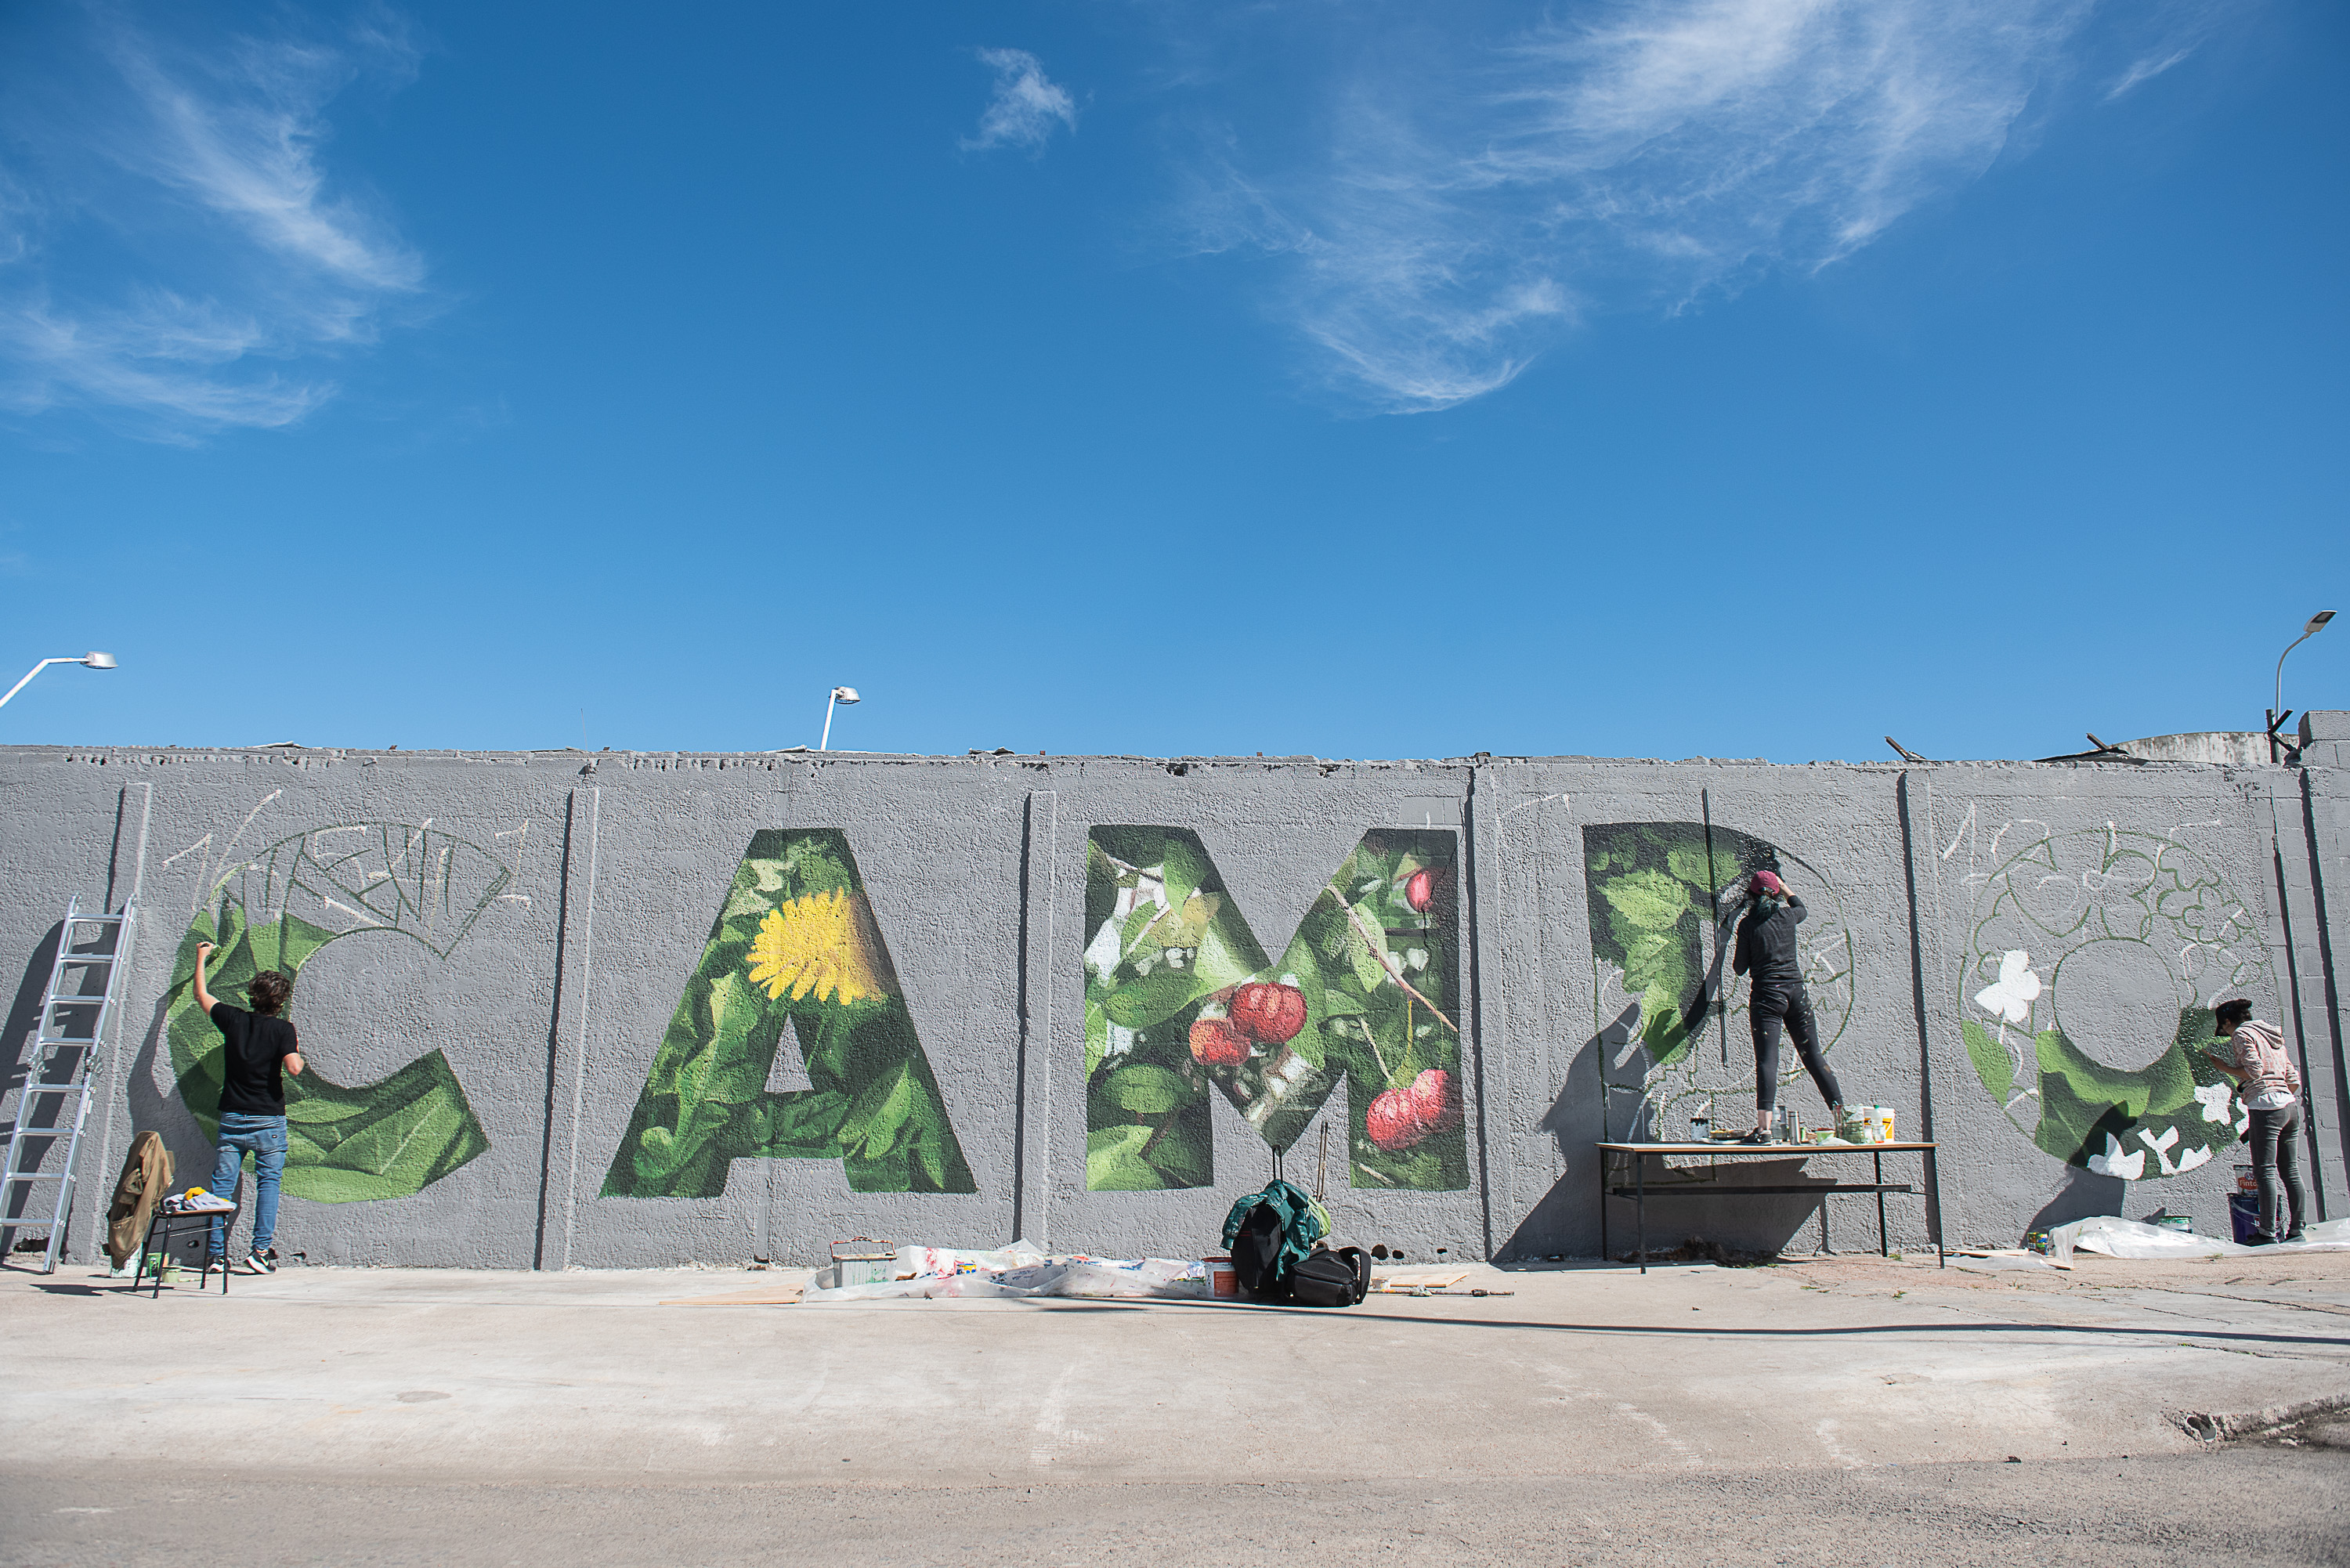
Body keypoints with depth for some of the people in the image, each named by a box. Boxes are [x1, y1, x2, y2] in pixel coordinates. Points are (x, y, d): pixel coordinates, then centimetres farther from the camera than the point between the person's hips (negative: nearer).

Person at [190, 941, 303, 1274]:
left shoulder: (233, 1020, 1)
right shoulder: (283, 1029, -8)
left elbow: (202, 996, 17)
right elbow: (294, 1068, -20)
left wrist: (201, 958, 29)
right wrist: (297, 1052, 2)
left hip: (232, 1117, 3)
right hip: (268, 1119, -3)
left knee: (222, 1184, 7)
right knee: (268, 1183, 3)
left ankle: (217, 1254, 8)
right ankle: (261, 1252, -3)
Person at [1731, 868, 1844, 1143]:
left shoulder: (1748, 924, -4)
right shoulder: (1787, 916, 6)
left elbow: (1740, 968, -1)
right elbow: (1802, 909, 33)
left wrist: (1738, 954, 18)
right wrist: (1785, 888, 45)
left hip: (1768, 995, -4)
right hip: (1797, 992, 4)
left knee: (1767, 1059, -12)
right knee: (1813, 1056, 13)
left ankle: (1764, 1127, -23)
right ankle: (1841, 1112, 17)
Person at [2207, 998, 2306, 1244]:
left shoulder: (2242, 1034, -1)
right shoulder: (2272, 1036, 22)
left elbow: (2254, 1070, -14)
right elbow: (2294, 1080, 19)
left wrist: (2226, 1068, 0)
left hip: (2266, 1107, -8)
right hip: (2291, 1105, 8)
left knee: (2265, 1172, -7)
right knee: (2292, 1172, 10)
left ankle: (2268, 1233, -7)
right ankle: (2296, 1230, 12)